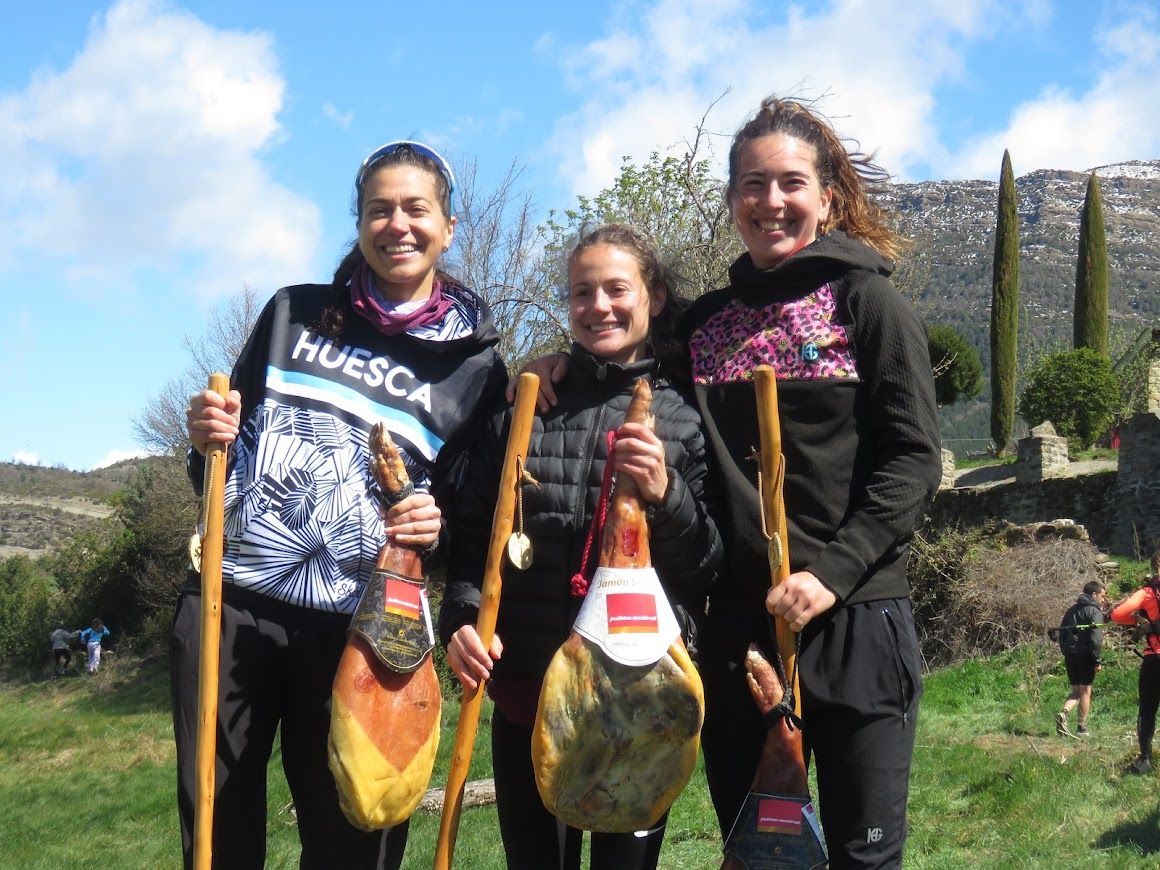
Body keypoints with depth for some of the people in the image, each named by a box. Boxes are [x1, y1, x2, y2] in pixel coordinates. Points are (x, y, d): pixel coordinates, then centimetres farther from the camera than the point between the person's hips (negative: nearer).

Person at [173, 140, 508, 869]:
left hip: (356, 627, -2)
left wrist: (439, 524, -12)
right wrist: (207, 439, -5)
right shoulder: (294, 314, 11)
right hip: (230, 601, 2)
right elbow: (231, 436, 17)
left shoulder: (475, 365, 4)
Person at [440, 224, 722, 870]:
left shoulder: (687, 416, 1)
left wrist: (667, 497, -18)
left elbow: (712, 573, -1)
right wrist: (462, 615, -6)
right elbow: (472, 535, 11)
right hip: (525, 693, 2)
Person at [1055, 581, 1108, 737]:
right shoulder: (1095, 611, -6)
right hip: (1085, 655, -6)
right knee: (1085, 691, 2)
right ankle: (1081, 728, 4)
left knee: (1076, 690, 13)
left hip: (1070, 654, 6)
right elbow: (1096, 638, -15)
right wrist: (1097, 660, -11)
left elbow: (1062, 632, 18)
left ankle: (1063, 713, -13)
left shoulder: (1071, 610, 16)